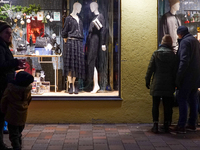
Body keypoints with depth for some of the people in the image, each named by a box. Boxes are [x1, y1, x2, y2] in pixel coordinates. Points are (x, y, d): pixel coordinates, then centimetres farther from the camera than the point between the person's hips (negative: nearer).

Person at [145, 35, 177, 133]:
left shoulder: (156, 54, -2)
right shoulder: (173, 55, 0)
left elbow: (150, 69, -1)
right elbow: (175, 71, 3)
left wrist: (147, 81, 7)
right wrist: (174, 83, 11)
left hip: (156, 84, -1)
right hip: (168, 85, 1)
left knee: (155, 105, 5)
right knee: (167, 105, 9)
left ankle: (155, 125, 1)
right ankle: (166, 126, 12)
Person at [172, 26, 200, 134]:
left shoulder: (185, 42, -12)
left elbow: (184, 61, -21)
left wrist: (178, 77, -20)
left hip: (187, 77, -9)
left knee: (182, 99, -6)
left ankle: (181, 126, -7)